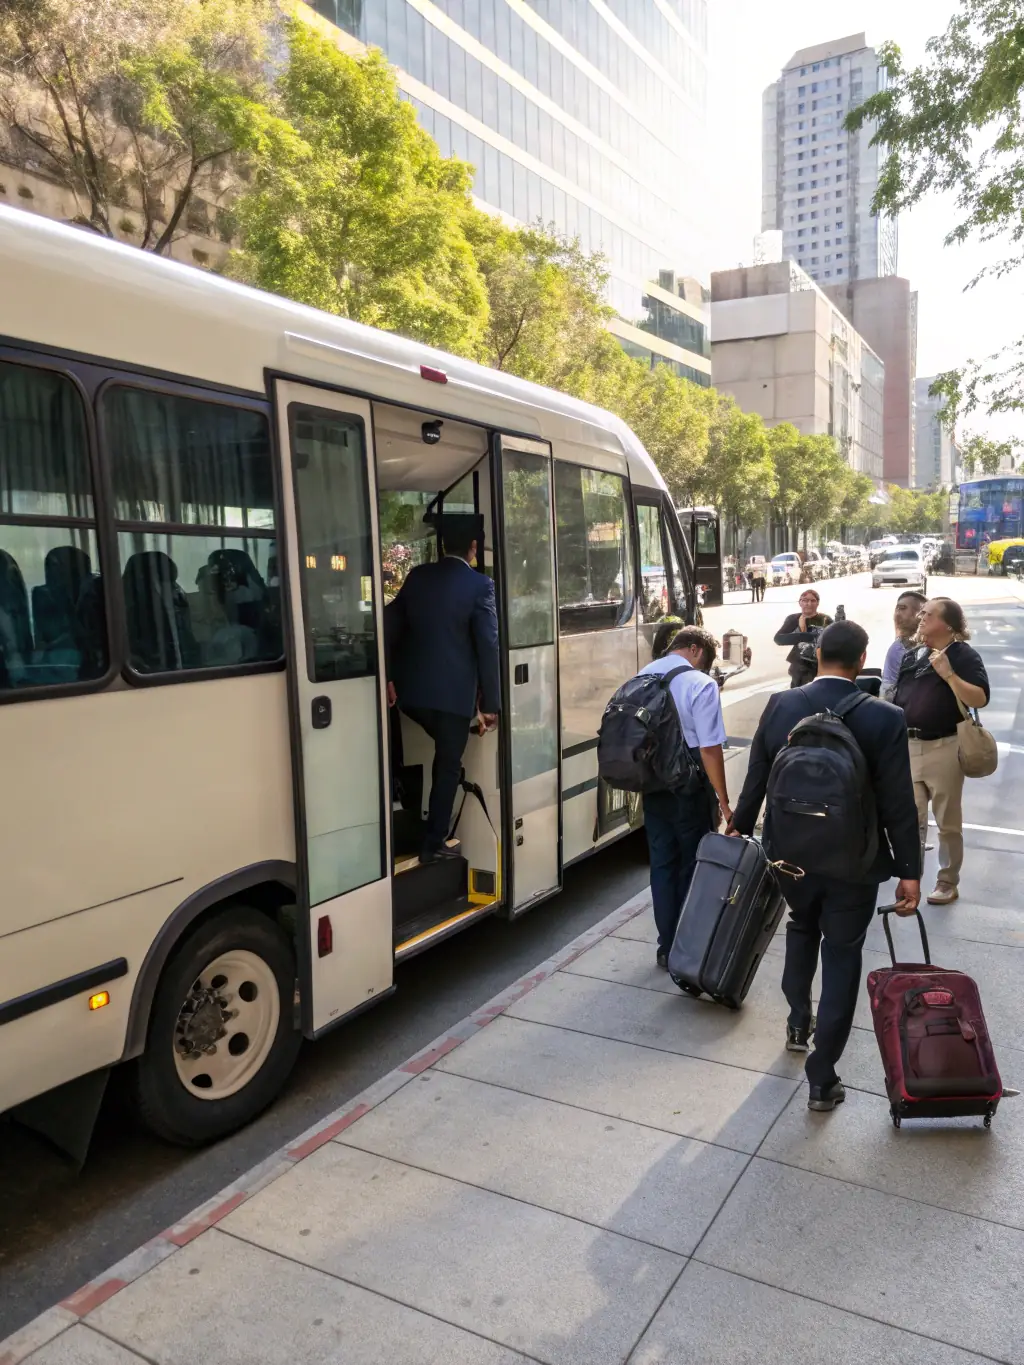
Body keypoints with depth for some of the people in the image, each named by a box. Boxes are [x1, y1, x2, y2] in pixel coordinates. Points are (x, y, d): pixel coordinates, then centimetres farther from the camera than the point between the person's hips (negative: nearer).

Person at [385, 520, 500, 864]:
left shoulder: (418, 576, 6)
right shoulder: (480, 585, -8)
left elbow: (390, 625, 8)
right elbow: (488, 645, -11)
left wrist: (388, 676, 15)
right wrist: (491, 702, -6)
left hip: (412, 688, 5)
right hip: (454, 692, -5)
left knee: (443, 757, 27)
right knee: (448, 765, 9)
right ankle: (433, 844, 15)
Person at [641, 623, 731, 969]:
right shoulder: (700, 684, -17)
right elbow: (709, 748, -19)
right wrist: (723, 799, -12)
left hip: (652, 786, 6)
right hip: (689, 789, -5)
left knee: (662, 864, 14)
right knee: (691, 867, 10)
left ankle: (667, 947, 23)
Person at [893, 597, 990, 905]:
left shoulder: (964, 655, -6)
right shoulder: (912, 656, 11)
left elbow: (980, 699, -17)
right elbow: (898, 699, 16)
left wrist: (948, 674, -23)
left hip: (944, 748, -5)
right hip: (908, 747, 5)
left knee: (948, 822, 7)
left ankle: (948, 883, 19)